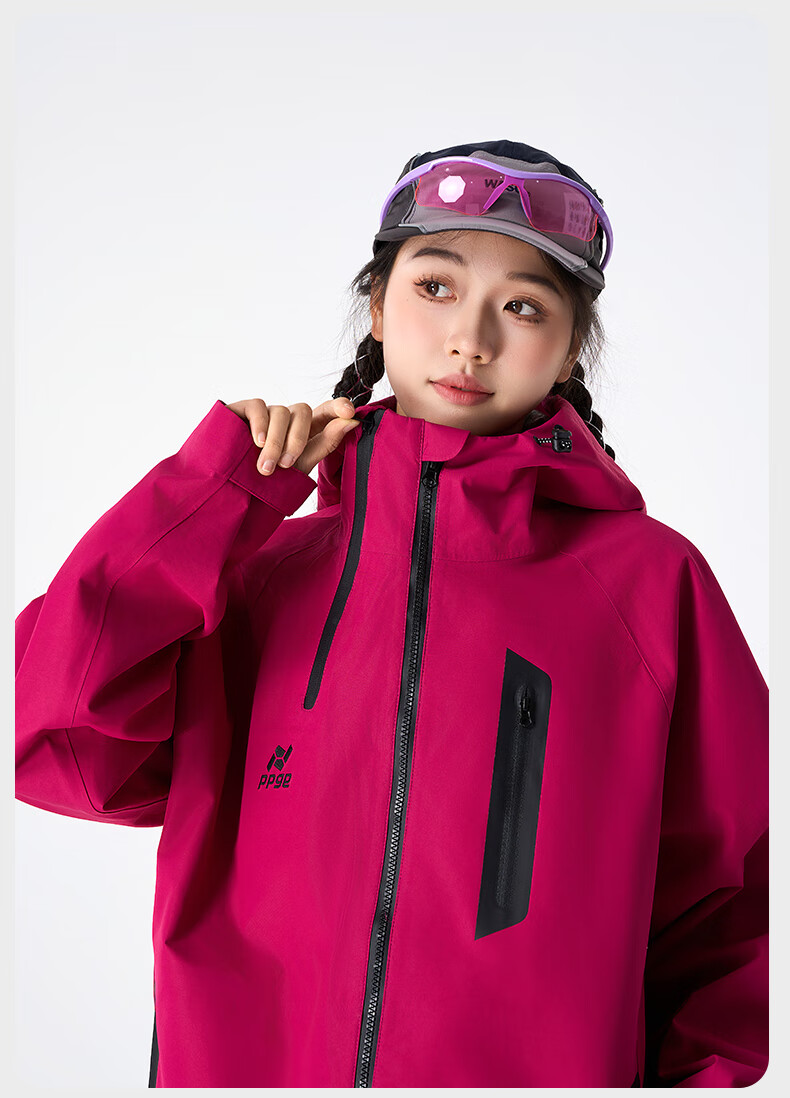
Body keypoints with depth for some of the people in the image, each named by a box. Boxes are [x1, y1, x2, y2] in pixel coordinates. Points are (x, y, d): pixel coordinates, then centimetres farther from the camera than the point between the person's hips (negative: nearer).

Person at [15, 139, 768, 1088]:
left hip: (542, 1065, -1)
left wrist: (705, 1072, -15)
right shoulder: (261, 569, 1)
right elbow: (53, 742, -11)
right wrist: (220, 483, -8)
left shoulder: (652, 581, -5)